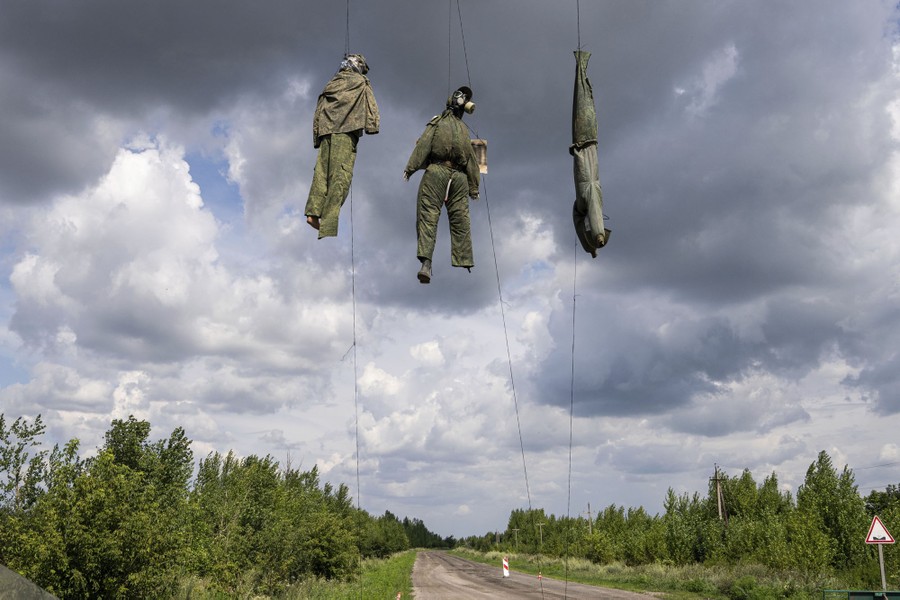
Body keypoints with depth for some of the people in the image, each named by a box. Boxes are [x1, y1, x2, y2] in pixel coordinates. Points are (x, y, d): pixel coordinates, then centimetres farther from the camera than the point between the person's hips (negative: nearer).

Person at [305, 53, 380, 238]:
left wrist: (317, 137, 23)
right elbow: (370, 105, 3)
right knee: (340, 176, -12)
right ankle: (328, 225, -19)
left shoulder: (331, 83, 28)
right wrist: (373, 126, -1)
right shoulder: (360, 82, 15)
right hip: (346, 131, -6)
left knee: (321, 172, 4)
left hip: (325, 132, 6)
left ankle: (313, 212, -14)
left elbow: (318, 111, 24)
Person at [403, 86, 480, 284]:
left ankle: (426, 262, -27)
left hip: (437, 171, -3)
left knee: (428, 216, -11)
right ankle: (465, 264, 2)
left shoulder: (437, 122, 11)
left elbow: (423, 145, -3)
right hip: (460, 177, 3)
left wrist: (410, 167, -7)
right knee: (460, 221, 5)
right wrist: (474, 187, 19)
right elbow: (472, 161, 17)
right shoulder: (464, 129, 21)